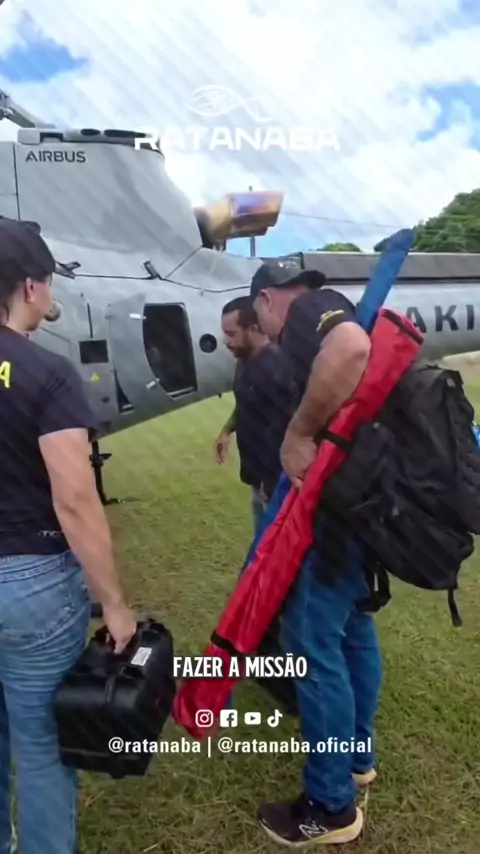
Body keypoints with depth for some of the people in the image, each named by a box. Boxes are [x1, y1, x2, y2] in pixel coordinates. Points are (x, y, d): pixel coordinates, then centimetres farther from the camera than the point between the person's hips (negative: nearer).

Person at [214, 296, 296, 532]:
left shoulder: (276, 369, -25)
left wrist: (272, 481, -23)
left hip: (274, 478, -9)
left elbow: (284, 429, -26)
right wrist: (227, 430, 9)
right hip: (258, 473, 9)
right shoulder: (245, 362, 6)